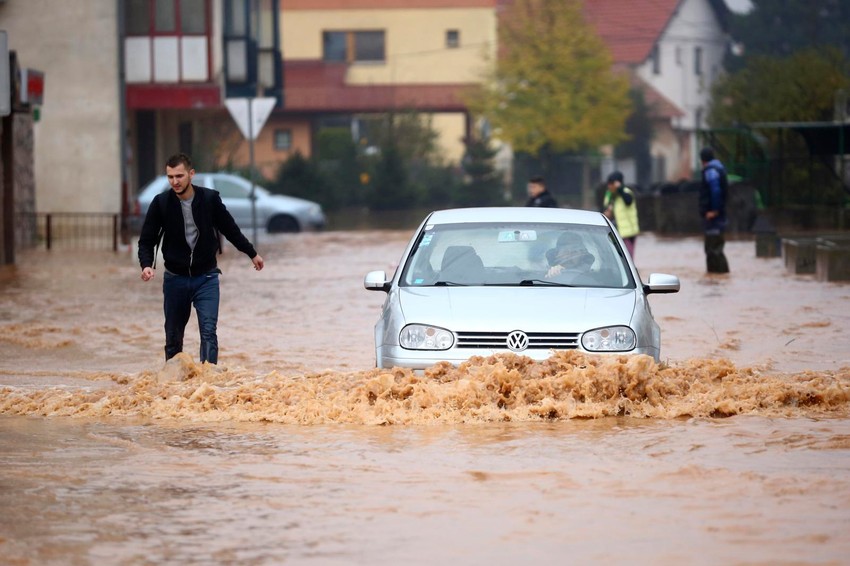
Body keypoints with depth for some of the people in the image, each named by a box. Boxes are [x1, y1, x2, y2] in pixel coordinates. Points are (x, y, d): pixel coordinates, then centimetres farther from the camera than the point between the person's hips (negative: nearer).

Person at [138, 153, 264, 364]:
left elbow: (230, 229, 9)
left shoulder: (210, 199, -7)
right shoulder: (161, 202, -7)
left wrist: (252, 254, 20)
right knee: (173, 337, 8)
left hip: (206, 277, -1)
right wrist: (146, 265, -21)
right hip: (175, 279, 1)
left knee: (208, 332, -12)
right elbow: (147, 240, -2)